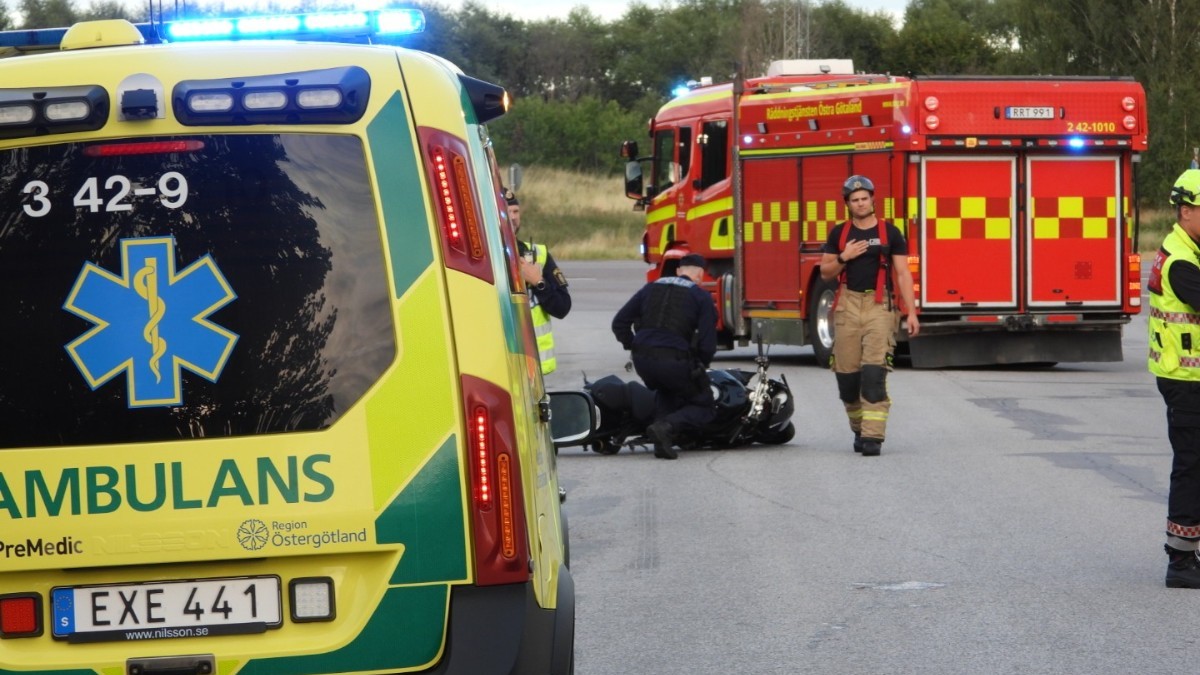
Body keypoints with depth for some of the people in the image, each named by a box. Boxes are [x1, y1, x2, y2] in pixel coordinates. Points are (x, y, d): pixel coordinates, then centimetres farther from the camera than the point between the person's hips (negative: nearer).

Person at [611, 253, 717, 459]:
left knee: (665, 392, 35)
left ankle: (662, 442, 16)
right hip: (676, 360, -5)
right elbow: (708, 343, -3)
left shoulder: (650, 289, 17)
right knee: (704, 407, 12)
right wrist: (700, 366, 15)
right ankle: (667, 427, -16)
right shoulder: (701, 297, 4)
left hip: (642, 360, 5)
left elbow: (619, 323, 15)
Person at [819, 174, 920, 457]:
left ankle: (872, 436, -16)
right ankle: (859, 429, 21)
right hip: (848, 308, 3)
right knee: (847, 374, 2)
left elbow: (903, 274, 3)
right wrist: (844, 257, -7)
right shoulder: (839, 234, 10)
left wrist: (911, 313, -4)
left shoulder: (890, 233, 4)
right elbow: (825, 272, 13)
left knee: (874, 373, -13)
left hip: (880, 307, -3)